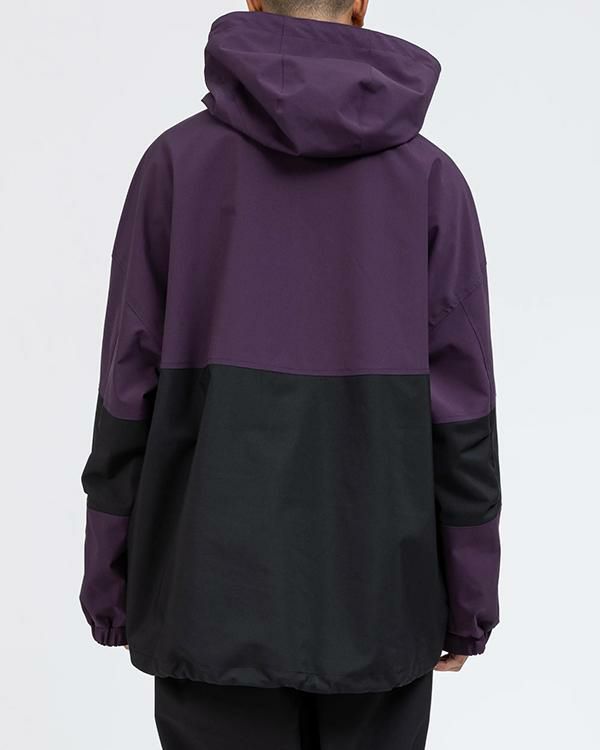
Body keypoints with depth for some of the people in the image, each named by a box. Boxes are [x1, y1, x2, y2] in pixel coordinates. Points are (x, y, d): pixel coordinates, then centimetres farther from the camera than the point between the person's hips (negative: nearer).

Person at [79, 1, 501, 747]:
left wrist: (109, 579, 4)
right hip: (375, 589, 1)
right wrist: (469, 600, 3)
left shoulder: (177, 159, -4)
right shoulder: (431, 175, -2)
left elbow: (133, 383, -6)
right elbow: (459, 403, -5)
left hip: (221, 585, 0)